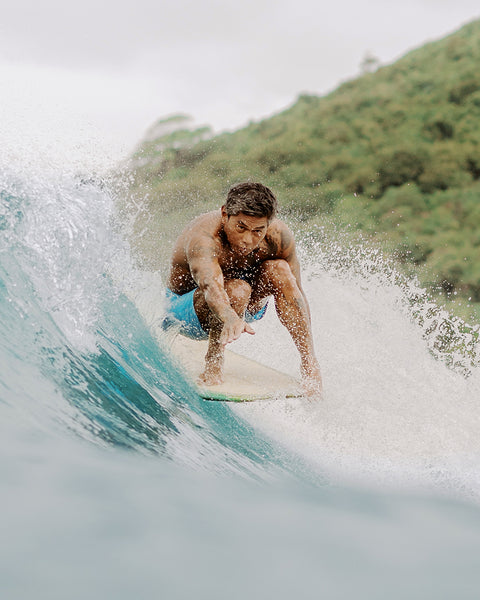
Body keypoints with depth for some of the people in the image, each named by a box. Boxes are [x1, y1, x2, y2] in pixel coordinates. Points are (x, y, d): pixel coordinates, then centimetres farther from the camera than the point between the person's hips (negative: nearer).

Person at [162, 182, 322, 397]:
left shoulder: (278, 236, -22)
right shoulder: (203, 238, -36)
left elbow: (295, 295, -17)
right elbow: (210, 286, -55)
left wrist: (308, 354, -25)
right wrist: (230, 319, -76)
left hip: (244, 307, 4)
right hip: (185, 305, -4)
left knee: (279, 270, -25)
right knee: (237, 290, -36)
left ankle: (309, 361, -20)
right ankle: (213, 360, -14)